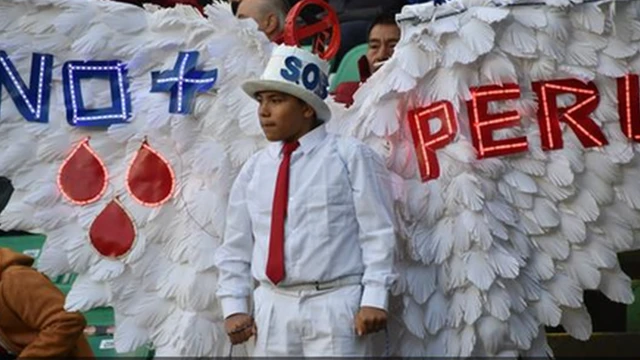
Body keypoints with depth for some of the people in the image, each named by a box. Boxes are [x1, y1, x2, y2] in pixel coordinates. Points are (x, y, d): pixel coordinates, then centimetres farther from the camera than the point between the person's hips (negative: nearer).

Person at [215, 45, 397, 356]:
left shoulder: (351, 156, -2)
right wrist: (234, 307, 6)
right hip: (273, 308, 5)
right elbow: (236, 246, 15)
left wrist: (374, 300, -11)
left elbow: (378, 233, -4)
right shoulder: (254, 169, 10)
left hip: (334, 306, -4)